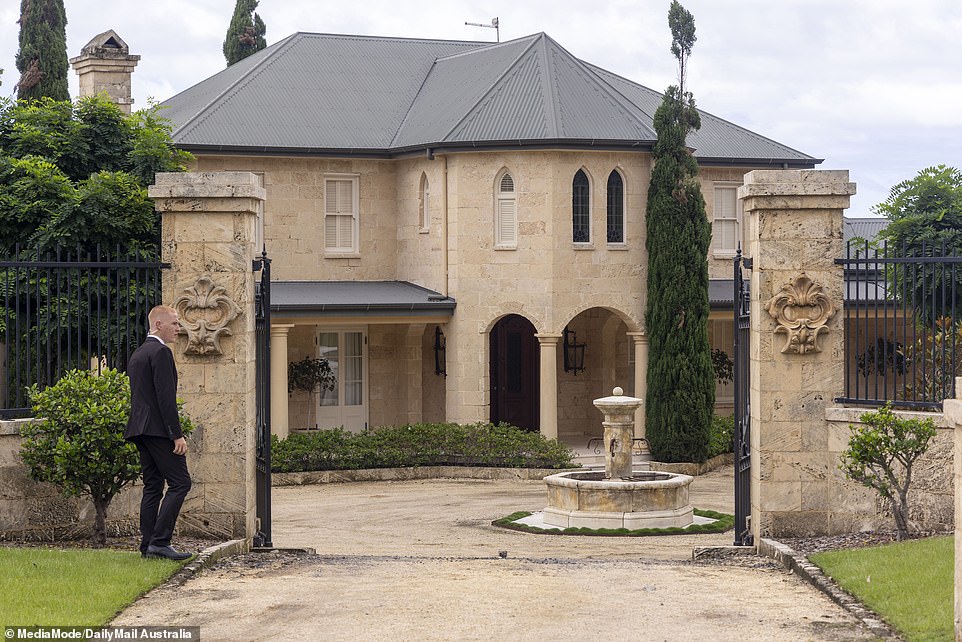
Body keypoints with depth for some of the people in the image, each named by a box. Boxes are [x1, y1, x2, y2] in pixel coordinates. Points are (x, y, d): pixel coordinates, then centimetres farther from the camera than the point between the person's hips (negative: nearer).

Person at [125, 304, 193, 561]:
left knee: (153, 487, 10)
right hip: (159, 429, -10)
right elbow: (166, 397, -18)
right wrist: (177, 435, -18)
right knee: (180, 482, -8)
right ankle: (160, 541, -14)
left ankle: (148, 545, 7)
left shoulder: (137, 354, 20)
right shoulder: (160, 352, -11)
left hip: (139, 428, 10)